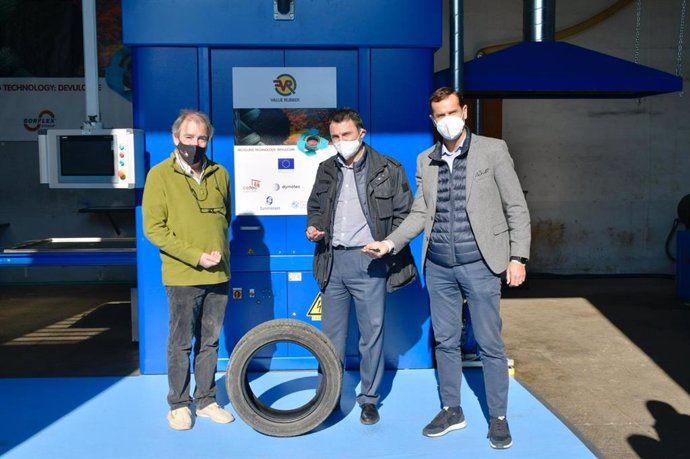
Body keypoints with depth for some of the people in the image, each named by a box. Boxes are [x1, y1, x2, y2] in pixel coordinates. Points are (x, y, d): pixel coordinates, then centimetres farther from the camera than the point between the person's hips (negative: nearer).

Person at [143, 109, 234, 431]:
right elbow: (153, 228, -9)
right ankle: (178, 404, 23)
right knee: (180, 343, 7)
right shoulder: (160, 174, -4)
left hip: (218, 275, 4)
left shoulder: (219, 174, 8)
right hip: (182, 276, -4)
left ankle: (206, 400, 26)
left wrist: (220, 250, 4)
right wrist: (196, 257, -14)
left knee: (210, 341, 12)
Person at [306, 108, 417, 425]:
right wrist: (313, 226, 2)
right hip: (332, 260, 4)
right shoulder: (326, 169, 12)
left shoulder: (388, 169, -1)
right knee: (331, 333, 12)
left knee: (371, 332, 3)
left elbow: (404, 214, 0)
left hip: (369, 260, -4)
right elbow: (314, 206, 23)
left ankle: (369, 398, 19)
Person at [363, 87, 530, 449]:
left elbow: (516, 208, -2)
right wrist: (390, 243, -2)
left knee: (489, 344, 4)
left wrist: (518, 257, -8)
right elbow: (420, 213, 10)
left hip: (480, 264, -3)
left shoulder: (493, 150, -1)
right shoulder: (425, 161, 10)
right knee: (445, 342, 12)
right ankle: (451, 411, 28)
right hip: (438, 267, 4)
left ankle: (498, 417, 21)